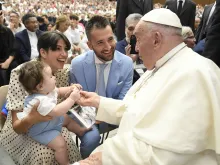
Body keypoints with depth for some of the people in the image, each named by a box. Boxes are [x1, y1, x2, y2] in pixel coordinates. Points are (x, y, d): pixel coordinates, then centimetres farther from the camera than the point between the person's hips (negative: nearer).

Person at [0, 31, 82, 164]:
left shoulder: (64, 72, -10)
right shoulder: (21, 74, -23)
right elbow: (17, 126, -22)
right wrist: (31, 119, -45)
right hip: (23, 132, -3)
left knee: (68, 147, -25)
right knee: (45, 154, -29)